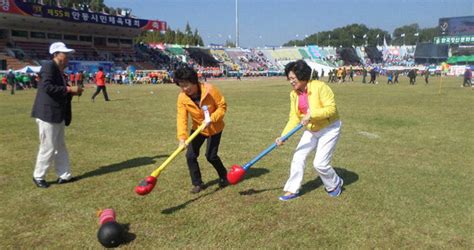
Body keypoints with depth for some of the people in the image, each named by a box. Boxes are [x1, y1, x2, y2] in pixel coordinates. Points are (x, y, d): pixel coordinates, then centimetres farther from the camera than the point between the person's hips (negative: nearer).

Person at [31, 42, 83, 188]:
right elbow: (47, 87, -24)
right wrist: (69, 89, -21)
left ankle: (64, 176, 24)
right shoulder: (49, 66, -12)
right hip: (48, 114, -10)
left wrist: (72, 92, 3)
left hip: (58, 115, 10)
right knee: (48, 148, -1)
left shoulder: (60, 71, 15)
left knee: (60, 146, 14)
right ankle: (38, 177, 17)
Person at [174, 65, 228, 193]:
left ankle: (224, 176, 23)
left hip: (214, 128, -3)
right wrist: (182, 137, -40)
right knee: (190, 155, -5)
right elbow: (181, 118, -25)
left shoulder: (209, 90, -26)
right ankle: (198, 183, 15)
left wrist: (211, 119, -32)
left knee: (211, 155, -6)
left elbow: (222, 106, -18)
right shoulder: (182, 97, -18)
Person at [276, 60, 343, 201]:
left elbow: (331, 108, -26)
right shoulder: (294, 94, -4)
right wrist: (283, 136, -14)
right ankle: (292, 190, 12)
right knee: (298, 157, -1)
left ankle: (336, 184, 24)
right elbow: (294, 118, -5)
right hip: (311, 130, 6)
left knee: (320, 163, -7)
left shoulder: (319, 87, -23)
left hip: (329, 128, -6)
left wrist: (311, 114, -35)